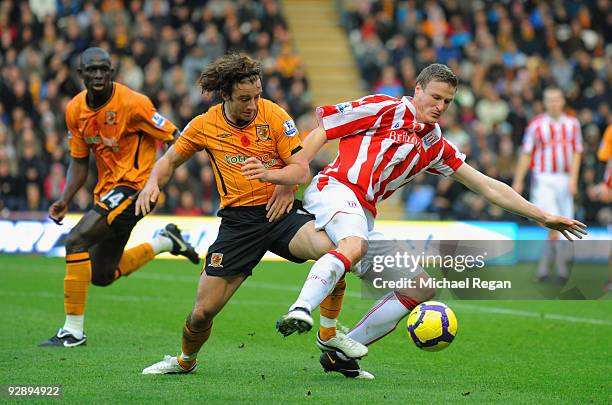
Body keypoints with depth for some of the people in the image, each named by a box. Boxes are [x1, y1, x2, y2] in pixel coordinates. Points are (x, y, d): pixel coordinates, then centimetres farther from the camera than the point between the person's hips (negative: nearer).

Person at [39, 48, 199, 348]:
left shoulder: (132, 103, -18)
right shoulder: (75, 110, 2)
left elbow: (174, 139, -12)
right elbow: (79, 162, 11)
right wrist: (64, 201, -1)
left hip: (133, 185, -8)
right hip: (106, 188, 8)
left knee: (76, 240, -24)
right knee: (101, 276, 15)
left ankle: (73, 331, -15)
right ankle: (164, 242, 37)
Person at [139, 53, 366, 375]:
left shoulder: (274, 115, -6)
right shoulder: (204, 125, 0)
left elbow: (302, 171, -7)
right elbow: (170, 159, 16)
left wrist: (269, 174, -28)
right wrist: (152, 184, -5)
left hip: (280, 212, -1)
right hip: (237, 220, 1)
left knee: (331, 248, -32)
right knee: (203, 311, -3)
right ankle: (186, 360, 32)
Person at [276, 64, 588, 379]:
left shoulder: (435, 145, 22)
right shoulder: (386, 109, 3)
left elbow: (487, 187, 25)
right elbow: (320, 132, 0)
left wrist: (544, 217, 22)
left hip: (364, 218, 8)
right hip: (333, 188, -8)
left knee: (419, 288, 2)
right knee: (352, 247, -40)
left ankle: (339, 353, 0)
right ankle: (298, 312, -58)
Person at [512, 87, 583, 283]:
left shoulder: (572, 124, 7)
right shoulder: (536, 125, -1)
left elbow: (576, 153, 8)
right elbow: (526, 154, 3)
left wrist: (573, 178, -4)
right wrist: (518, 181, 2)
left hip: (565, 178, 3)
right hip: (543, 179, -3)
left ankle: (543, 267, 15)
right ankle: (561, 267, -7)